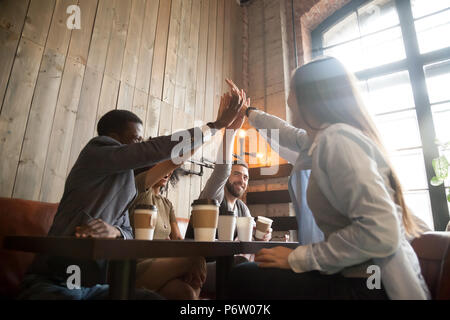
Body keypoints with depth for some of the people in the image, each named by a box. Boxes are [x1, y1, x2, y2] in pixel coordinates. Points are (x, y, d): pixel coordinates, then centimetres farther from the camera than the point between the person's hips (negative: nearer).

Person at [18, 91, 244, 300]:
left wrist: (114, 232, -16)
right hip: (52, 282, -6)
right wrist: (217, 125, -13)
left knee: (154, 297, -19)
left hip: (95, 285, 7)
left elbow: (128, 234, 9)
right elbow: (160, 148, -19)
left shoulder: (127, 187, 15)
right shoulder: (96, 151, -7)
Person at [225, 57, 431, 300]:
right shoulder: (325, 139, 9)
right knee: (254, 270, 16)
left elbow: (381, 232, -28)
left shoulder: (336, 138, -19)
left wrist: (297, 258, -18)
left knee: (242, 278, -10)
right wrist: (246, 110, 43)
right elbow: (286, 133, 29)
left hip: (373, 287, -9)